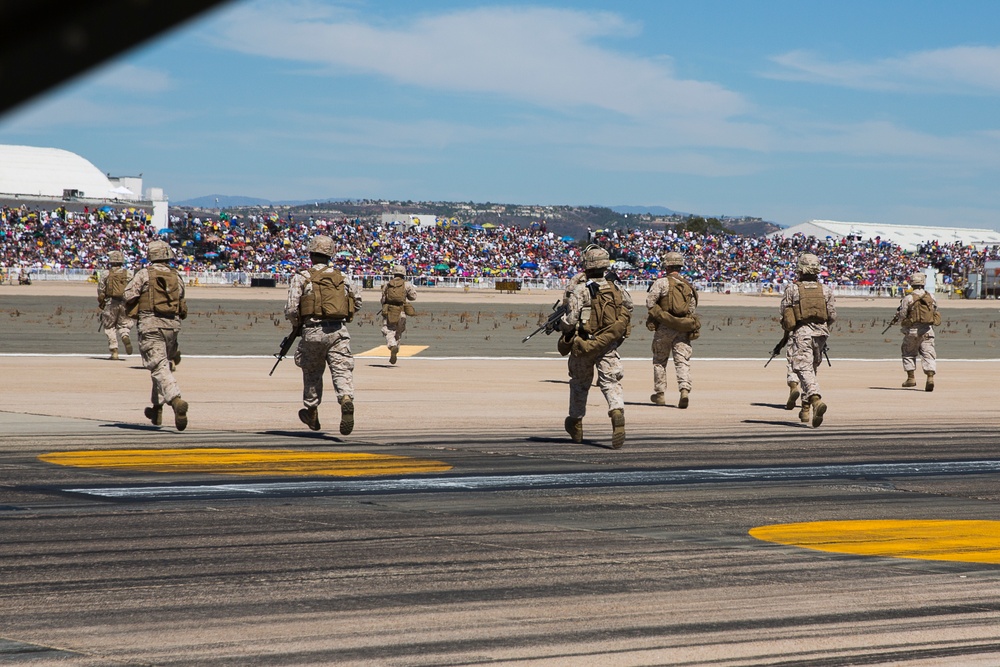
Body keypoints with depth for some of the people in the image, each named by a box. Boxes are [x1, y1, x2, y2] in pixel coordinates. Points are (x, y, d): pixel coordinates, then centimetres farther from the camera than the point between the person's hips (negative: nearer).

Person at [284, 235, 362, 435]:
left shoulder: (301, 278, 1)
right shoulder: (341, 277, 11)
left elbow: (291, 309, -6)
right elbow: (357, 300, 22)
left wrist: (296, 325, 14)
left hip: (313, 331, -1)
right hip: (339, 331, 1)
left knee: (312, 372, 17)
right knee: (342, 370, -6)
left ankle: (311, 413, 29)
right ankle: (347, 399, -35)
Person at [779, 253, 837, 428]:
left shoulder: (791, 290, -1)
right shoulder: (825, 290, 7)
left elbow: (784, 314, 0)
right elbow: (833, 315, 5)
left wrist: (788, 328, 20)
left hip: (800, 334, -4)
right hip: (820, 334, 4)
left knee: (804, 370, -11)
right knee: (812, 369, 19)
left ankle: (816, 399, -37)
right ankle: (805, 409, 25)